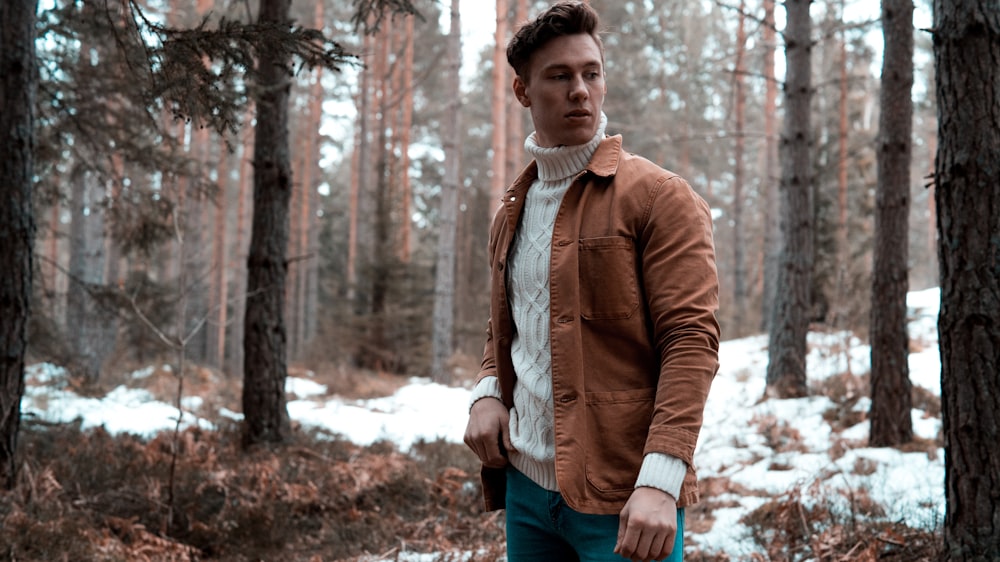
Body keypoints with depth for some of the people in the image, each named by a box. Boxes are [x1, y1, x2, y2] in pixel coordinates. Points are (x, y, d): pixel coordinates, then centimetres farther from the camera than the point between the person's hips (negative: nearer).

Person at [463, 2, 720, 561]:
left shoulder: (659, 196, -7)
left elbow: (691, 338, -14)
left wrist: (661, 479, -23)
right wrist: (487, 393, 3)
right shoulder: (511, 213, 13)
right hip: (527, 485, 6)